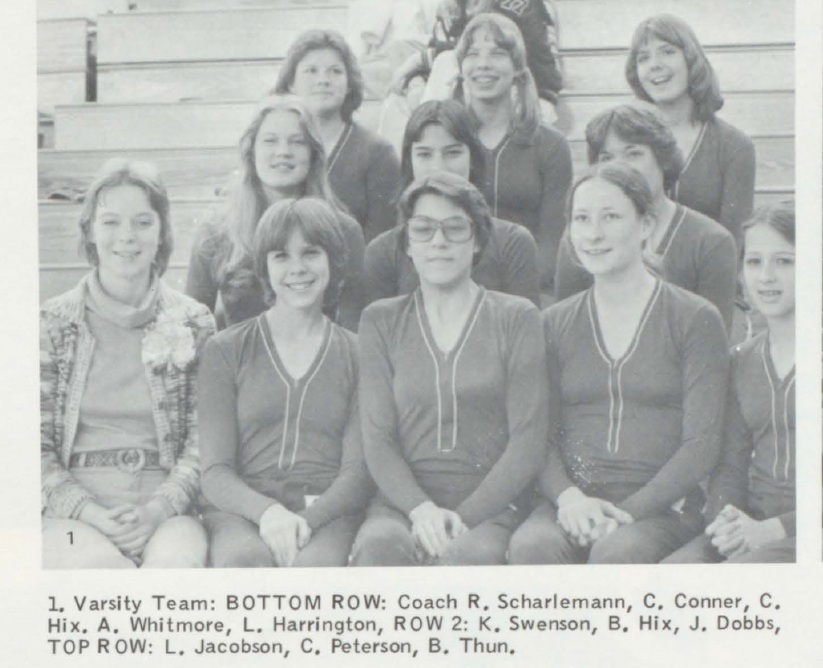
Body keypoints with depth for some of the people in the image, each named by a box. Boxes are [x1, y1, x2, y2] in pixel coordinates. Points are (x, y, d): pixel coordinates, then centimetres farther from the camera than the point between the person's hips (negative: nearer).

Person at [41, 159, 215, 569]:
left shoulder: (193, 323, 9)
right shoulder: (52, 324, 7)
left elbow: (203, 442, 5)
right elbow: (37, 446, 4)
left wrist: (156, 510, -13)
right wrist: (94, 515, -12)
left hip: (166, 509, 1)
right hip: (71, 514, 0)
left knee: (177, 560, -33)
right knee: (97, 563, -34)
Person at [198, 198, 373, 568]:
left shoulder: (357, 355, 15)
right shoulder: (225, 351, 13)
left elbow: (359, 472, 6)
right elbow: (214, 474, 4)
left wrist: (306, 519, -15)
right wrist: (267, 510, -18)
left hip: (325, 513, 0)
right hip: (240, 510, 0)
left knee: (312, 564, -37)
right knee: (246, 559, -37)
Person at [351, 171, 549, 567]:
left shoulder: (516, 318, 10)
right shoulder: (381, 321, 15)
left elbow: (529, 439, 2)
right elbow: (377, 438, 6)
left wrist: (462, 517, -11)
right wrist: (421, 508, -13)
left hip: (491, 505, -1)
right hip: (403, 501, 1)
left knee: (468, 555, -35)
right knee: (377, 546, -34)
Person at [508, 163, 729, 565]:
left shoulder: (695, 319, 4)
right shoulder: (555, 323, 14)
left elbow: (701, 445, -2)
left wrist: (628, 512, -14)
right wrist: (568, 496, -11)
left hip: (662, 505, -2)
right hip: (572, 501, 3)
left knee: (616, 552, -36)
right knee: (529, 546, -31)